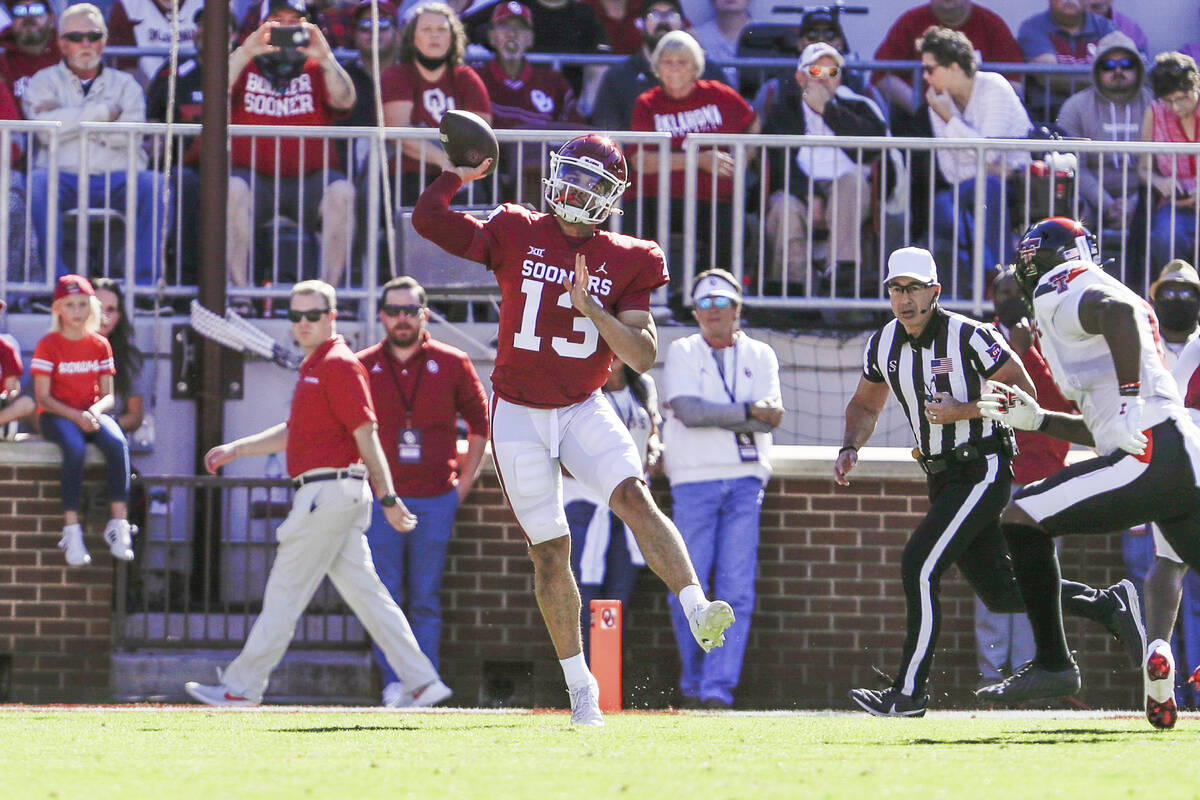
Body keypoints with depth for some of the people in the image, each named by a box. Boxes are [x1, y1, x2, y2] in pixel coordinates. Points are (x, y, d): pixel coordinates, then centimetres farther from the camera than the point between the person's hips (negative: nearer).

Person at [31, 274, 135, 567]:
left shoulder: (100, 345, 10)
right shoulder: (49, 345, -1)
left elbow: (108, 394, 9)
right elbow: (43, 397, -5)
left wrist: (95, 411, -15)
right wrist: (75, 416, -19)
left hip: (92, 413, 3)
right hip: (56, 415, -3)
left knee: (117, 442, -30)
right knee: (74, 447, -36)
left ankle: (119, 523, -33)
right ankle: (71, 529, -38)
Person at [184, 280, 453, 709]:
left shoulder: (339, 365, -11)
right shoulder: (313, 366, 19)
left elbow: (366, 434, -15)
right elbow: (293, 432, 29)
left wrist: (388, 498, -19)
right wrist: (235, 449, 24)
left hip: (329, 491, -10)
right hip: (326, 493, 10)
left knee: (285, 591, -3)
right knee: (364, 592, 7)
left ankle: (242, 687, 3)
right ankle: (421, 681, 4)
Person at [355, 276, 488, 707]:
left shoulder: (452, 364, 4)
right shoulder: (362, 368, 5)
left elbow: (480, 423, 14)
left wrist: (464, 483, 8)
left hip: (435, 502, 0)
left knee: (426, 599, 1)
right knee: (387, 596, -5)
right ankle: (393, 682, -4)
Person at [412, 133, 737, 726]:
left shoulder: (625, 262, 0)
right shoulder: (516, 236, -1)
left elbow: (643, 356, -8)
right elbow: (427, 219, -5)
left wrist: (590, 307, -18)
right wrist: (461, 172, 3)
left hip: (583, 409, 0)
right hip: (519, 414, 0)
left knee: (633, 496, -26)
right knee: (550, 549, 2)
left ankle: (699, 613, -38)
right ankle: (580, 688, 10)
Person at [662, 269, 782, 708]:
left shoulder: (760, 356, 13)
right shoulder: (682, 353, 9)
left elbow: (770, 417, -3)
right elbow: (688, 410, -9)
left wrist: (711, 415, -12)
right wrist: (749, 411, -11)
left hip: (745, 481, 1)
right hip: (694, 481, -1)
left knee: (737, 590, -8)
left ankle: (720, 685, -10)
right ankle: (692, 680, 12)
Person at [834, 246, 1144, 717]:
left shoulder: (970, 338, -16)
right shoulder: (883, 346, 4)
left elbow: (1023, 392, -14)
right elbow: (865, 405, 20)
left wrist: (961, 411, -22)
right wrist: (849, 449, 1)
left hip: (983, 470, -8)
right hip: (943, 478, 8)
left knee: (920, 567, -17)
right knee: (1000, 593, 10)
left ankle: (908, 692, -11)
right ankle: (1109, 606, 26)